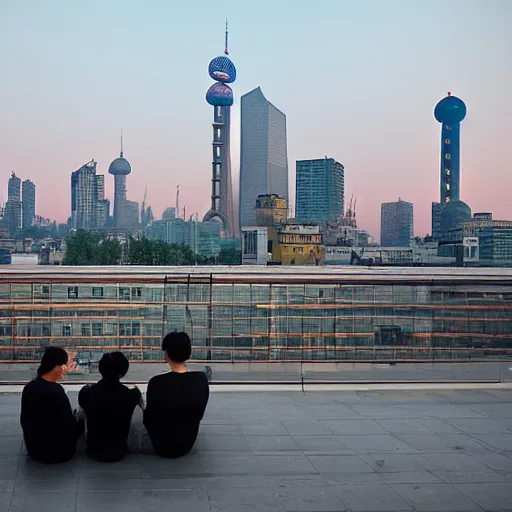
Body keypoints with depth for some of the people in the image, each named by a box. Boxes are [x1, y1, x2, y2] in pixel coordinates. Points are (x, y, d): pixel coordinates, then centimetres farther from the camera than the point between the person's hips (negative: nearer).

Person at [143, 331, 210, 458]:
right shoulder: (201, 379, -16)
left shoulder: (157, 382, -26)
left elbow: (149, 418, -11)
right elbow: (199, 415, -1)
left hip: (163, 447, -3)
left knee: (148, 415, 24)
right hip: (188, 444, 3)